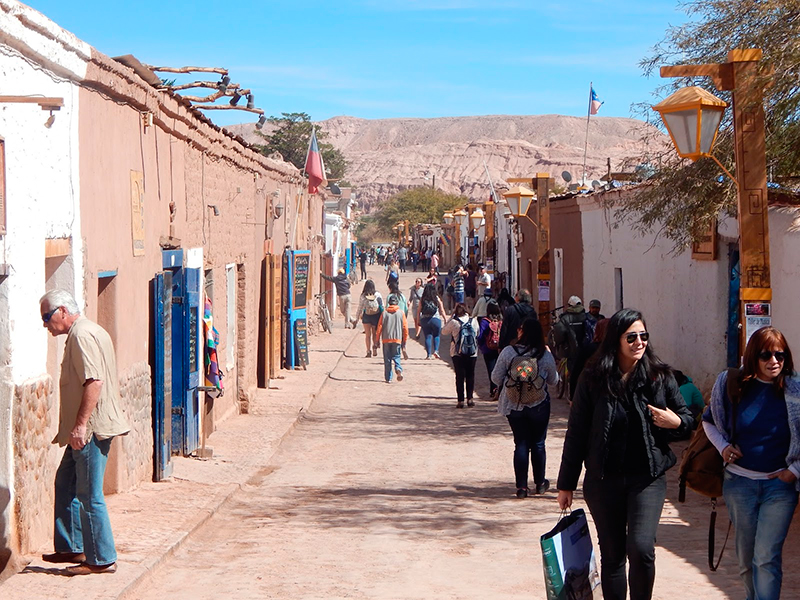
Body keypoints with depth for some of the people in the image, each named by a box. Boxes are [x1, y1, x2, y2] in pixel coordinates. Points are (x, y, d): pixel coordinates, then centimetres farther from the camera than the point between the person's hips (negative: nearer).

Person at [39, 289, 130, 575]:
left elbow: (94, 381, -25)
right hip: (86, 430, 11)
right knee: (65, 484, 17)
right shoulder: (87, 332, 18)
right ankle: (72, 547, 25)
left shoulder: (82, 335, -15)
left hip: (90, 429, -11)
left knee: (89, 495, -4)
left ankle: (102, 560, 2)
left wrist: (80, 424, -26)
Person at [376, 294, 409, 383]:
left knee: (387, 359, 7)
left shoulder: (384, 313, 0)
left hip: (386, 339, 0)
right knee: (396, 356, 11)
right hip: (397, 339, 0)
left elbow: (380, 327, 0)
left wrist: (377, 339, 7)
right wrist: (404, 340, 11)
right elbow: (405, 327, 2)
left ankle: (388, 378, 5)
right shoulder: (401, 313, 1)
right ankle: (398, 369, -19)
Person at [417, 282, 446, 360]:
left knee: (427, 337, 6)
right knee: (436, 335, 15)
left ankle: (429, 354, 1)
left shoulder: (422, 299, 1)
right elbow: (442, 310, 4)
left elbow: (419, 312, 1)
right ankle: (435, 350, -3)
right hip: (435, 319, -1)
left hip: (424, 320, 1)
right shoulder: (437, 298, -1)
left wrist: (418, 321, 9)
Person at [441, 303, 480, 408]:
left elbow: (443, 331, 2)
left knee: (460, 376, 4)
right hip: (472, 354, 2)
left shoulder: (454, 322, -12)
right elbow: (477, 334, 10)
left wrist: (451, 316, 2)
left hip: (458, 354, -2)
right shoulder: (473, 321, -3)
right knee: (470, 376, 12)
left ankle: (461, 400, 2)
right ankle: (470, 398, 10)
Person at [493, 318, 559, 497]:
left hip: (513, 406, 0)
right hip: (539, 406, 0)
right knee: (538, 444, 15)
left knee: (521, 444, 8)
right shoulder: (546, 356, -9)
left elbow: (496, 378, -7)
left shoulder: (508, 352, -13)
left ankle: (522, 486, 7)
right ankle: (540, 483, 24)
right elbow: (553, 380, 4)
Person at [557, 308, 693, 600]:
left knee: (641, 549, -16)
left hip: (647, 477, -1)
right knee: (612, 556, 8)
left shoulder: (660, 376, 0)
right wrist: (566, 483, 3)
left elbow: (687, 417, 12)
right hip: (604, 480, 1)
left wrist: (675, 422, -13)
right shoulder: (593, 379, -3)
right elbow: (576, 432, 2)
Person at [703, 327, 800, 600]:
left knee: (766, 557, -10)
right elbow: (709, 420, 13)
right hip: (739, 482, 2)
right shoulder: (733, 385, -2)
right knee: (746, 555, 14)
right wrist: (723, 446, -2)